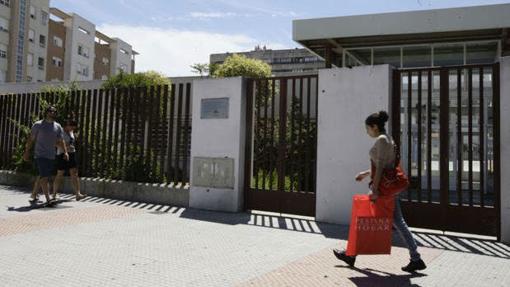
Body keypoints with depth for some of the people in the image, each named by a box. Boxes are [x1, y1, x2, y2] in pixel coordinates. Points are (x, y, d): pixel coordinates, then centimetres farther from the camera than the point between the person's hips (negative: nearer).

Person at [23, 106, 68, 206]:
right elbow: (31, 139, 4)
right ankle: (48, 200, -19)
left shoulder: (58, 127, 9)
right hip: (40, 155, -5)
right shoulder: (38, 125, 0)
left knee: (42, 177, 14)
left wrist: (65, 152, -8)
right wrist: (27, 152, 1)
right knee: (44, 177, -15)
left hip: (51, 156, 5)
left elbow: (61, 141, 5)